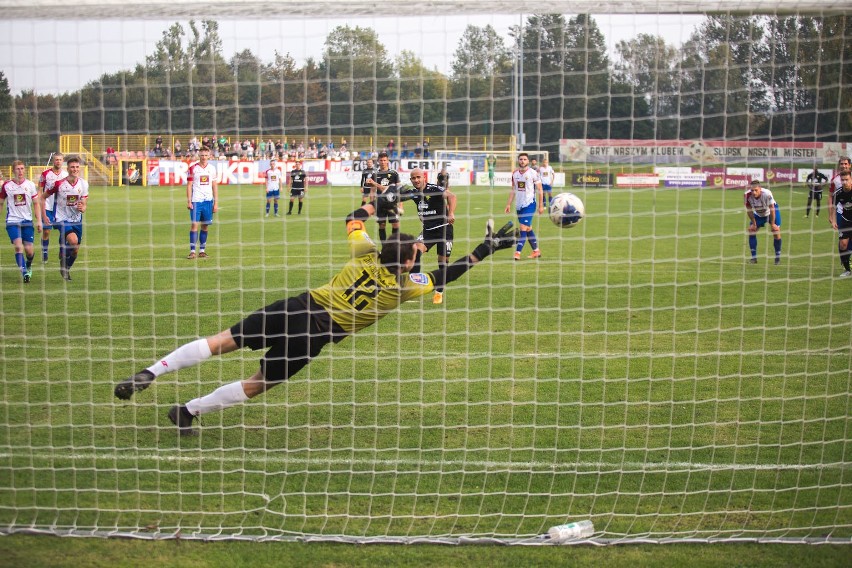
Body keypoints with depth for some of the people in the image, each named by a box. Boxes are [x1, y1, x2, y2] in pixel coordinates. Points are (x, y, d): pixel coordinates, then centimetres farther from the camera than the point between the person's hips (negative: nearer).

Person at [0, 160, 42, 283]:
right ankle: (24, 273, -14)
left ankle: (28, 265, 33)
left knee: (28, 249, 1)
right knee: (18, 246, -18)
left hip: (27, 221, 1)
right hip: (12, 221, -1)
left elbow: (36, 203, 7)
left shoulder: (30, 185, 2)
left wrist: (39, 221, 1)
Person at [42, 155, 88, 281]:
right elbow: (43, 197, 0)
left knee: (75, 250, 9)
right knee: (73, 241, -29)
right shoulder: (58, 183, -12)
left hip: (77, 219, 4)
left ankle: (66, 269, 34)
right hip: (62, 219, -4)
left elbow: (84, 205, 2)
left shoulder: (84, 184, -2)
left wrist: (82, 208, -22)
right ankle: (63, 254, 1)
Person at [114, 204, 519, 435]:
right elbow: (447, 274, 4)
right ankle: (188, 410, 9)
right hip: (317, 335, -3)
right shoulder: (405, 286, -2)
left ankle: (149, 374, -6)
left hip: (298, 306, 4)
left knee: (223, 341, 3)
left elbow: (353, 220, 23)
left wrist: (379, 201, 36)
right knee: (259, 384, 11)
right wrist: (485, 249, 9)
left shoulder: (366, 254, 6)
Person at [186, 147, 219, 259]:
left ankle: (202, 250, 14)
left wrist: (216, 202, 7)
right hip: (196, 200, -3)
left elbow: (215, 186, 11)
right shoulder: (193, 168, -1)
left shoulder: (212, 168, 8)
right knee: (194, 224, -8)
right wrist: (189, 201, -7)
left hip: (208, 200, 3)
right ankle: (192, 251, -9)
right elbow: (189, 185, 0)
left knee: (205, 226, 7)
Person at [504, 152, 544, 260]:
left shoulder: (533, 173, -7)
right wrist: (509, 204, 9)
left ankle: (517, 253, -17)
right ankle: (536, 251, 25)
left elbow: (539, 189, -4)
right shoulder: (515, 173, 8)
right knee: (528, 229, 13)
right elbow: (513, 189, 15)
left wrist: (541, 205, -6)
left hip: (529, 204, -6)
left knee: (523, 228, -14)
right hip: (519, 205, 6)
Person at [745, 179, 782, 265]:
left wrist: (772, 224, -17)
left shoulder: (767, 194, -40)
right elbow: (749, 210, -14)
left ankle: (778, 257, 2)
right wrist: (754, 223, -9)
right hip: (758, 214, 3)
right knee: (751, 230, -8)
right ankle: (753, 257, 0)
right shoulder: (748, 195, -31)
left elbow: (772, 209, -26)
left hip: (771, 212, -3)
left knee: (776, 231, -12)